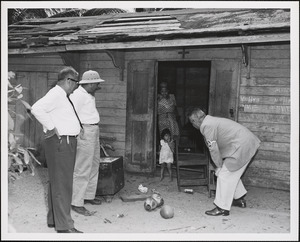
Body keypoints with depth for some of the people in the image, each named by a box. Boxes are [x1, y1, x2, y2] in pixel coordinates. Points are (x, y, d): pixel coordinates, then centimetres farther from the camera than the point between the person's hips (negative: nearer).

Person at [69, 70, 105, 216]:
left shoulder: (89, 95, 17)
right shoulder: (78, 94, -15)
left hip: (94, 132, 11)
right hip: (84, 132, -11)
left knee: (94, 165, 19)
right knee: (82, 169, -7)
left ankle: (89, 196, 33)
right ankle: (77, 203, 1)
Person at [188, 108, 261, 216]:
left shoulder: (206, 126, -14)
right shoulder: (211, 121, 17)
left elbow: (214, 149, -12)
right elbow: (216, 147, 19)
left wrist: (219, 166, 0)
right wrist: (221, 164, 19)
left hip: (242, 145, -10)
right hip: (248, 142, 10)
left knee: (224, 175, -4)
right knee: (233, 173, 23)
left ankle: (222, 208, 3)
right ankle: (240, 199, 37)